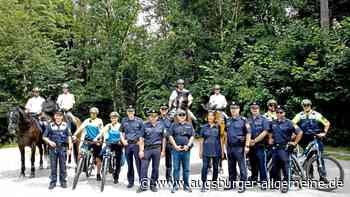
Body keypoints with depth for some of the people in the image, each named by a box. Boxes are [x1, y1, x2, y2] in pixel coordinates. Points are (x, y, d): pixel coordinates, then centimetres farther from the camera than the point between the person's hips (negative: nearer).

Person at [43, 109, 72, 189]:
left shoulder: (65, 125, 3)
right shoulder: (50, 125, 2)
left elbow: (69, 136, 4)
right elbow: (44, 137, 5)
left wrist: (70, 147, -1)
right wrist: (49, 142, -13)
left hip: (63, 148, 0)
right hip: (53, 148, 0)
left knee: (63, 165, 6)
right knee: (53, 166, 6)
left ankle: (63, 181, 17)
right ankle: (53, 182, 17)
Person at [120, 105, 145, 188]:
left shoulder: (139, 120, -1)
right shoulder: (124, 120, 8)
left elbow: (144, 132, 1)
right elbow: (122, 131, 18)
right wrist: (123, 140, 6)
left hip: (136, 144, -3)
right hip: (127, 144, 3)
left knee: (139, 163, -5)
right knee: (129, 164, 11)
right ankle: (130, 182, 22)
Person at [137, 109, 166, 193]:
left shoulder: (161, 126, 6)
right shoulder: (145, 126, 2)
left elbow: (163, 139, 9)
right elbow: (141, 138, 1)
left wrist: (163, 151, 5)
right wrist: (141, 150, -5)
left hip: (157, 149, 1)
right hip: (146, 149, -1)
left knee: (155, 168, 8)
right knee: (143, 167, -2)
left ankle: (153, 185, 21)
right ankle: (143, 185, 9)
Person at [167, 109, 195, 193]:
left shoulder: (189, 125, 10)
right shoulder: (173, 125, 6)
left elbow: (192, 136, 6)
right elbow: (170, 136, 1)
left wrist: (188, 145, -8)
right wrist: (175, 146, -8)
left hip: (186, 150, 1)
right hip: (176, 149, -1)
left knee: (186, 168, 7)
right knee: (176, 168, 3)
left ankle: (186, 185, 17)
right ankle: (175, 185, 12)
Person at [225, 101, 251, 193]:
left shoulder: (243, 120, -6)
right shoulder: (228, 120, 11)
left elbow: (248, 133, -10)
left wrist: (247, 146, -15)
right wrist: (226, 145, 14)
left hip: (239, 147, -6)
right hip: (230, 147, 6)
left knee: (242, 166, 0)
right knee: (231, 167, 13)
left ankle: (242, 185, 7)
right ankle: (232, 183, 24)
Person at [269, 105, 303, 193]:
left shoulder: (289, 123, -7)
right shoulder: (273, 123, 8)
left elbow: (300, 132, -9)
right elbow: (270, 132, 28)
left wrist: (295, 143, -7)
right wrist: (270, 139, 15)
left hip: (284, 148, -5)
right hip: (275, 148, 5)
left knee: (285, 167, 0)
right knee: (274, 167, 11)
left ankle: (285, 184, 11)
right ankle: (276, 183, 26)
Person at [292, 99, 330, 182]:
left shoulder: (316, 114, -1)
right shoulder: (300, 115, 3)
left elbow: (327, 123, 1)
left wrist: (324, 132, -8)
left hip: (316, 138, -2)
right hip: (305, 139, 2)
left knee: (319, 157, -5)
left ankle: (322, 175, 1)